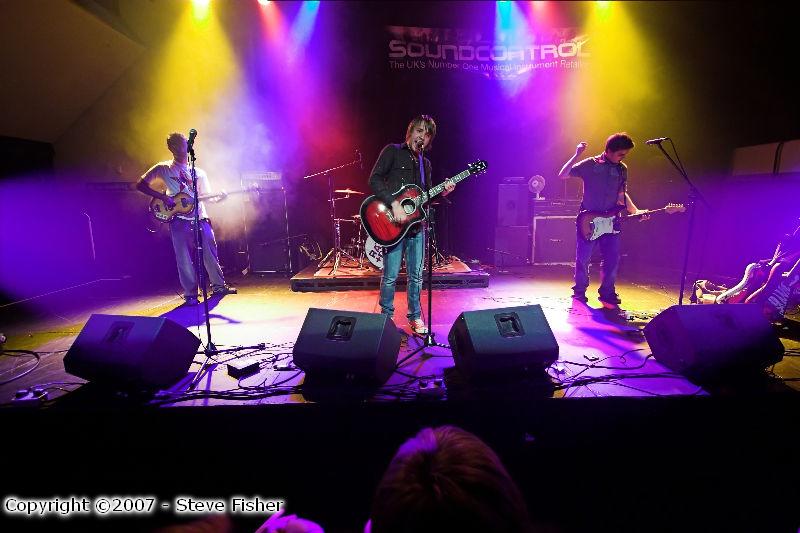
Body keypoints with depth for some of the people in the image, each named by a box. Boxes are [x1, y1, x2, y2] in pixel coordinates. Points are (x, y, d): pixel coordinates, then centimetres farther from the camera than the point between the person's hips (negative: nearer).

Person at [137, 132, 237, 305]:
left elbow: (206, 196, 17)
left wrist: (219, 197, -5)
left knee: (211, 254, 3)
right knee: (184, 258, -2)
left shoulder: (199, 172, 16)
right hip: (179, 220, -3)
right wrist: (162, 197, -8)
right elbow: (141, 185, 5)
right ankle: (190, 294, 7)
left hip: (200, 218, 3)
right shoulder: (163, 169, 8)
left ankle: (218, 286, 15)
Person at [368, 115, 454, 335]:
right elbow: (375, 179, -9)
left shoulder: (425, 163, 20)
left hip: (416, 224, 6)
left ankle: (415, 316, 23)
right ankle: (386, 316, 17)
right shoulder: (393, 151, 2)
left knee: (416, 275, 9)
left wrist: (442, 192, 1)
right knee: (391, 276, -2)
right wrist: (394, 204, -18)